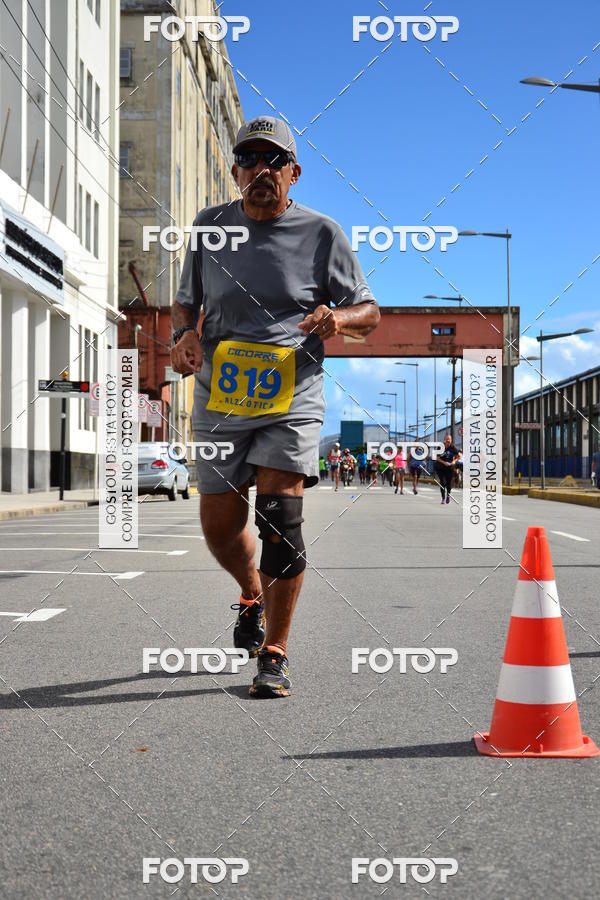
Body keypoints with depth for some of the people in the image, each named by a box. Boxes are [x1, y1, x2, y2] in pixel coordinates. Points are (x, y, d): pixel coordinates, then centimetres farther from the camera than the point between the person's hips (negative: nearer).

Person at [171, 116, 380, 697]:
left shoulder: (321, 233, 2)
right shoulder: (210, 226, 9)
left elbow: (369, 311, 7)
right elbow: (186, 302, 19)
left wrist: (338, 317, -16)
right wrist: (185, 335, -4)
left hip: (293, 398, -3)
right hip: (219, 398, 3)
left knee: (279, 519, -13)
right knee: (219, 526, 7)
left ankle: (274, 655, 0)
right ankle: (252, 595, 41)